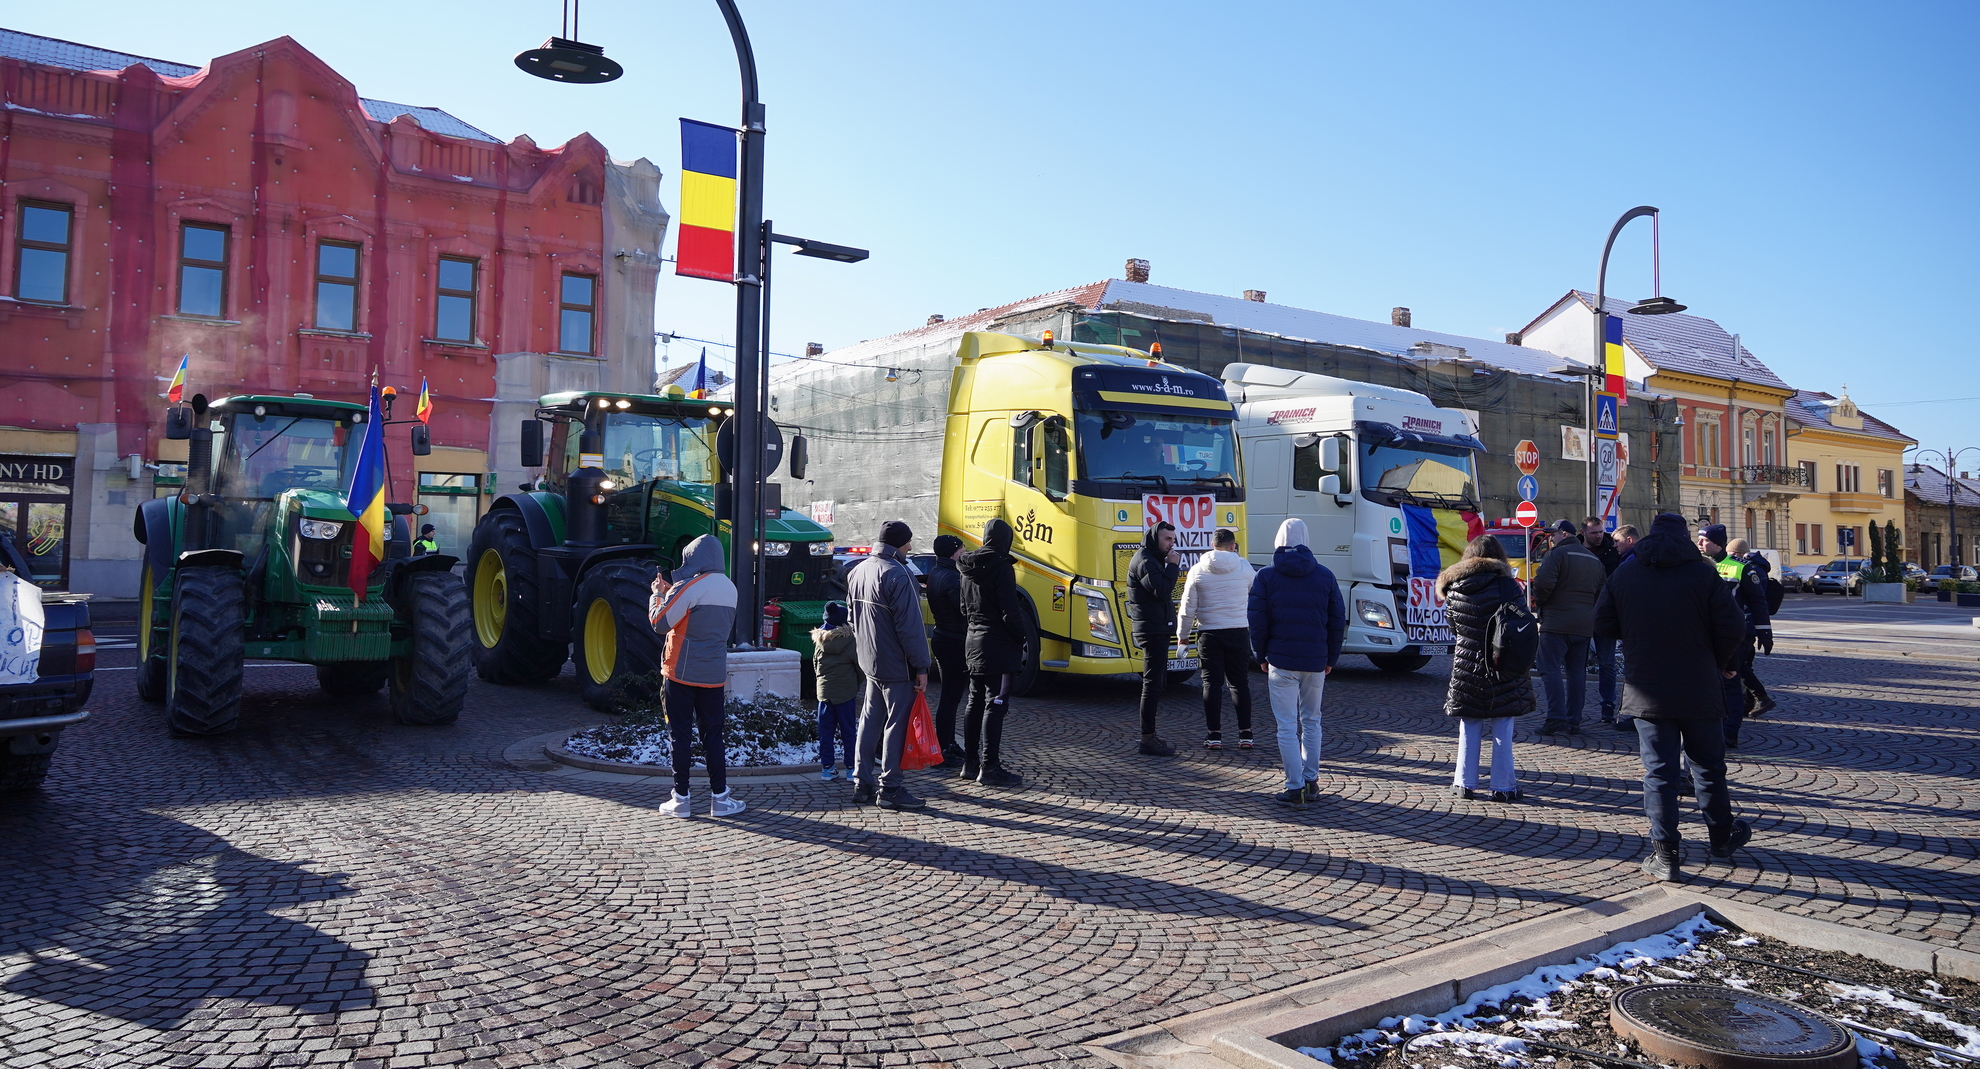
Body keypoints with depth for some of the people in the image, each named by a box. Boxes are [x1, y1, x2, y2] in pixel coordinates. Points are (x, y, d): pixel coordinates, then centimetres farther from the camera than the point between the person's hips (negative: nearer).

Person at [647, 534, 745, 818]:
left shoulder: (689, 588, -13)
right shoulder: (729, 588, 7)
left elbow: (660, 623, -15)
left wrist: (658, 594, 3)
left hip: (682, 674, -5)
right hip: (714, 675, 5)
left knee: (681, 735, 3)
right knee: (713, 735, 10)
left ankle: (681, 799, 7)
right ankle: (720, 798, 11)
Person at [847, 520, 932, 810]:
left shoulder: (857, 572, 10)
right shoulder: (897, 575, -18)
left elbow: (853, 618, 19)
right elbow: (910, 626, -19)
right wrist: (921, 667, -14)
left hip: (869, 664, 9)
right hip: (896, 666, -9)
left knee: (869, 721, 14)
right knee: (896, 724, -1)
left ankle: (862, 784, 19)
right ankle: (889, 788, 3)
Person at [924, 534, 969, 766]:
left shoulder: (935, 573, 10)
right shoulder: (952, 577, -21)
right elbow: (967, 613, -24)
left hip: (941, 638, 10)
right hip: (955, 643, -10)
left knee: (950, 696, 20)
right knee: (951, 698, -5)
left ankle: (949, 745, 30)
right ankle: (942, 752, -1)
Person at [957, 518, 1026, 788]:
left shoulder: (969, 569, 10)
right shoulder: (1001, 567, -16)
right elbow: (1010, 612, -18)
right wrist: (1022, 635, -5)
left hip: (974, 643, 8)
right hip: (998, 646, -8)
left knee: (975, 703, 14)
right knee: (995, 705, -5)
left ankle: (970, 763, 20)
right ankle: (989, 768, -3)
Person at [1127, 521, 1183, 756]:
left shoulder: (1154, 560, 20)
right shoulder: (1145, 562, -13)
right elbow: (1162, 590, -24)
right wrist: (1173, 566, -16)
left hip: (1158, 629, 11)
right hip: (1152, 630, -11)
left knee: (1156, 683, 15)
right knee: (1152, 684, -10)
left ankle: (1150, 735, 23)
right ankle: (1147, 740, -8)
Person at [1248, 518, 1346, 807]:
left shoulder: (1266, 576, -2)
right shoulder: (1325, 575, 5)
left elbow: (1256, 620, -4)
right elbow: (1337, 620, 6)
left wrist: (1261, 656, 8)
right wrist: (1330, 658, 14)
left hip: (1281, 661, -3)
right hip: (1316, 662, 3)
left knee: (1287, 725, 0)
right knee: (1311, 722, 15)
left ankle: (1295, 787, -1)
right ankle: (1311, 782, 20)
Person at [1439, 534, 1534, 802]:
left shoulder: (1453, 587, 0)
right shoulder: (1508, 585, -9)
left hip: (1466, 665, 2)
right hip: (1503, 668, -2)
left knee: (1469, 728, 11)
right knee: (1502, 729, 5)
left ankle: (1465, 783, 14)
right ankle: (1503, 786, 9)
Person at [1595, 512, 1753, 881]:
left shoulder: (1623, 574, 0)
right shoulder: (1703, 573, -6)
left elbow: (1603, 624, 2)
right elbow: (1732, 629, -10)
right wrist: (1723, 665, 7)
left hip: (1647, 692, 1)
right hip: (1700, 691, 0)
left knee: (1658, 771, 3)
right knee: (1708, 766, 17)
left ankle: (1666, 855, 2)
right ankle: (1722, 837, 34)